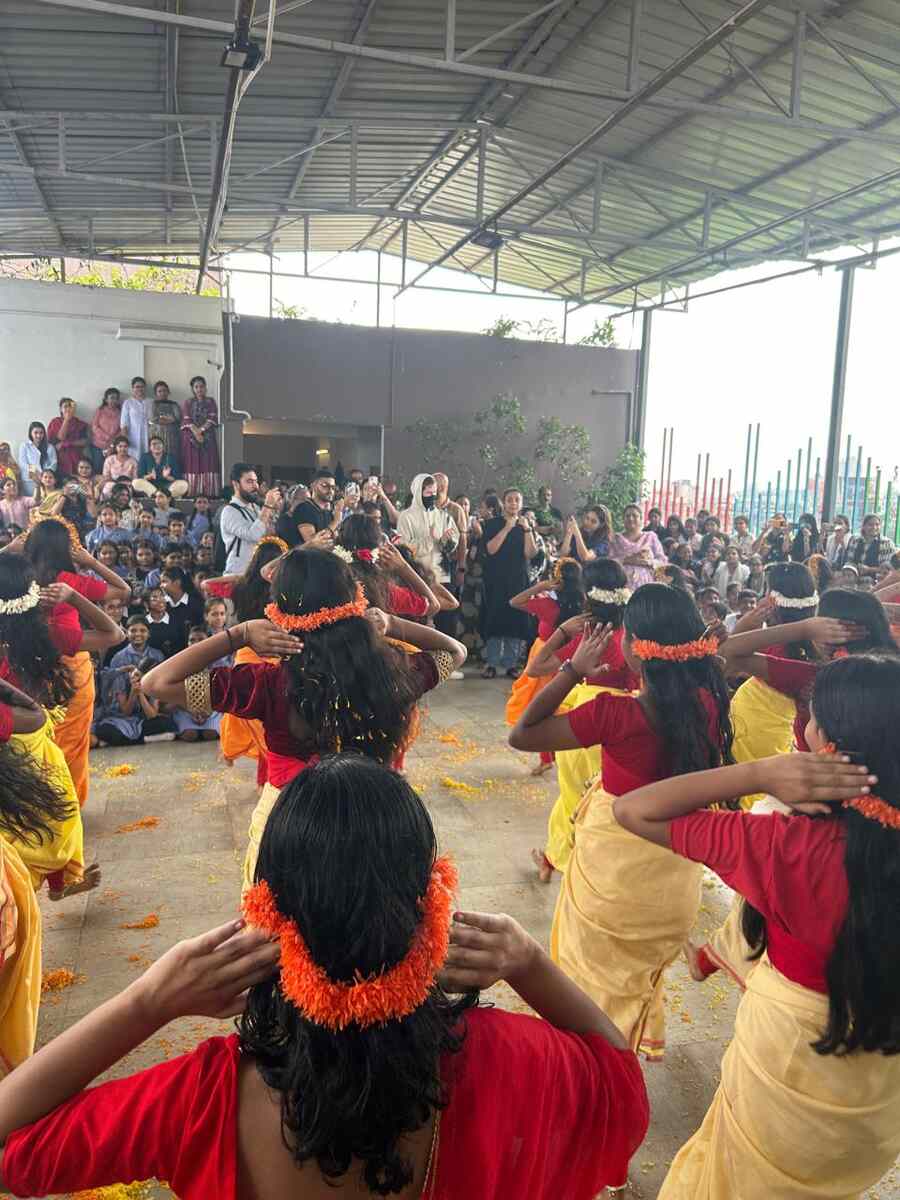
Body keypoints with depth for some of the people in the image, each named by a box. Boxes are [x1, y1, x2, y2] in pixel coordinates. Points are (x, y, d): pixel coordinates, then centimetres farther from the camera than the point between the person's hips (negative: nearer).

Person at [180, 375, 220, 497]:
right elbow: (187, 420, -1)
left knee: (208, 463, -6)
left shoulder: (210, 401, 12)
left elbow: (212, 418, 0)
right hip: (191, 437, -1)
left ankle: (209, 492, -9)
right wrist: (196, 432, -15)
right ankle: (192, 493, -9)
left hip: (208, 437, 1)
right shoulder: (188, 402, 10)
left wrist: (201, 430, -13)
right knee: (193, 464, -6)